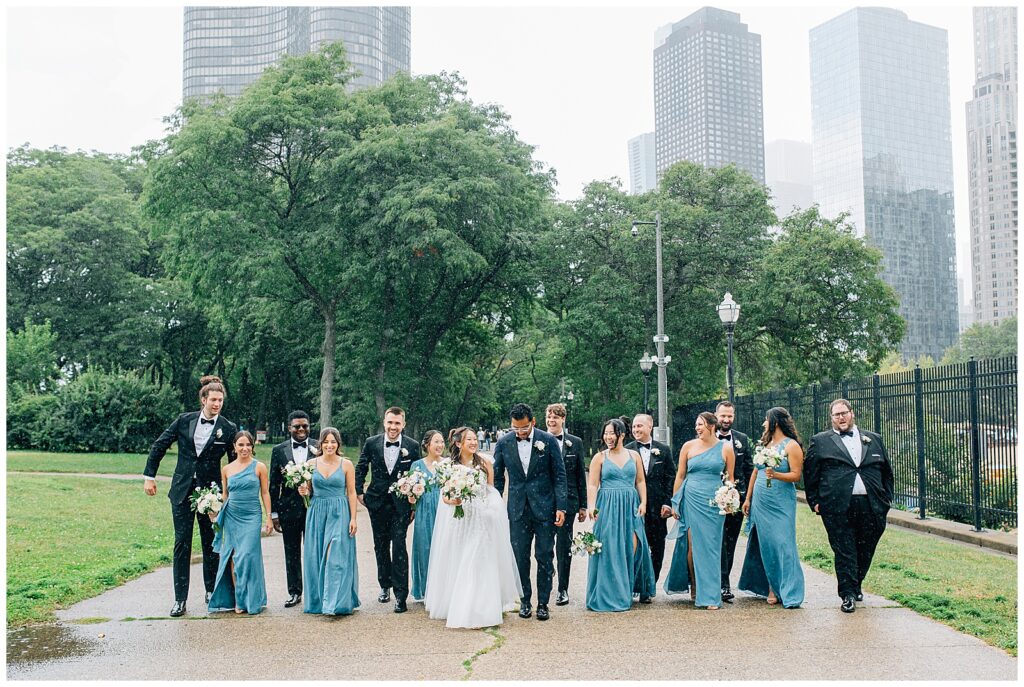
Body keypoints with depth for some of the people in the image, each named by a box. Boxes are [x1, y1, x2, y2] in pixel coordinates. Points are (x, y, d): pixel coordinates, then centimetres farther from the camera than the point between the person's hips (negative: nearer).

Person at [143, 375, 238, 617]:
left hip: (210, 492, -1)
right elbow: (159, 446, 8)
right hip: (182, 490, 1)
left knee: (210, 543, 9)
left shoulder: (228, 429, -4)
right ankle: (180, 599, 4)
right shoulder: (184, 420, 0)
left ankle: (211, 591, 26)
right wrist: (149, 476, 5)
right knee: (182, 543, 1)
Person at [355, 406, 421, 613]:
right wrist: (358, 492, 3)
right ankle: (385, 586, 33)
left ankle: (401, 595, -4)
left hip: (401, 503, -3)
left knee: (399, 547, -9)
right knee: (381, 546, 15)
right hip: (377, 502, 3)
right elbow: (361, 468, 10)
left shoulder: (412, 446, -5)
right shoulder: (371, 443, -2)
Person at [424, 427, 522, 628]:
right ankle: (454, 609, 16)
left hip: (481, 521, -1)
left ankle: (480, 609, 5)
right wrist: (453, 500, -20)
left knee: (479, 564, -3)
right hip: (457, 522, 1)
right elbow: (445, 496, 1)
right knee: (455, 564, 4)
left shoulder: (485, 463, 1)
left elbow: (491, 492, 6)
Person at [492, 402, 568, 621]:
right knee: (520, 557, 5)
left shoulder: (548, 441, -5)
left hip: (544, 507, -1)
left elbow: (559, 475, -1)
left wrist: (561, 507, -7)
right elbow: (498, 477, 8)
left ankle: (543, 602, 14)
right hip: (517, 509, 1)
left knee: (545, 556, 3)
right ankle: (525, 601, 19)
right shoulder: (504, 443, 0)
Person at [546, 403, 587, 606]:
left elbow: (581, 476, 6)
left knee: (564, 547, 4)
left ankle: (563, 589, 13)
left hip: (567, 502, 0)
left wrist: (582, 505, 4)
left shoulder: (575, 442, 4)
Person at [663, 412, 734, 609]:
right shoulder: (688, 446, 3)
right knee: (692, 545, 1)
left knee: (710, 547, 0)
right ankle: (694, 587, 19)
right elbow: (680, 476, 8)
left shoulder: (726, 449, 2)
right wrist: (674, 503, 6)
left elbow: (730, 478, 10)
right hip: (691, 500, 1)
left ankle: (710, 595, 7)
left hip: (714, 502, -1)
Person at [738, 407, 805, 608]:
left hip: (780, 503, -6)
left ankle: (787, 592, -4)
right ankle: (771, 588, 13)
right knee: (765, 544, 6)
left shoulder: (791, 445, -5)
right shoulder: (764, 444, 14)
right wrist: (748, 498, 15)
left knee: (782, 544, -9)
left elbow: (796, 475, -11)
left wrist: (775, 475, -26)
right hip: (760, 502, 6)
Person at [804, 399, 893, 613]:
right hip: (838, 507, -3)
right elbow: (810, 473, 5)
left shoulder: (874, 439, 15)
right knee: (844, 551, -3)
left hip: (871, 505, 3)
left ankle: (856, 585, 31)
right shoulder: (820, 441, 7)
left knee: (866, 550, 10)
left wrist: (887, 498, 10)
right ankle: (848, 595, 4)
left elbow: (886, 471, 18)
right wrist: (814, 501, -1)